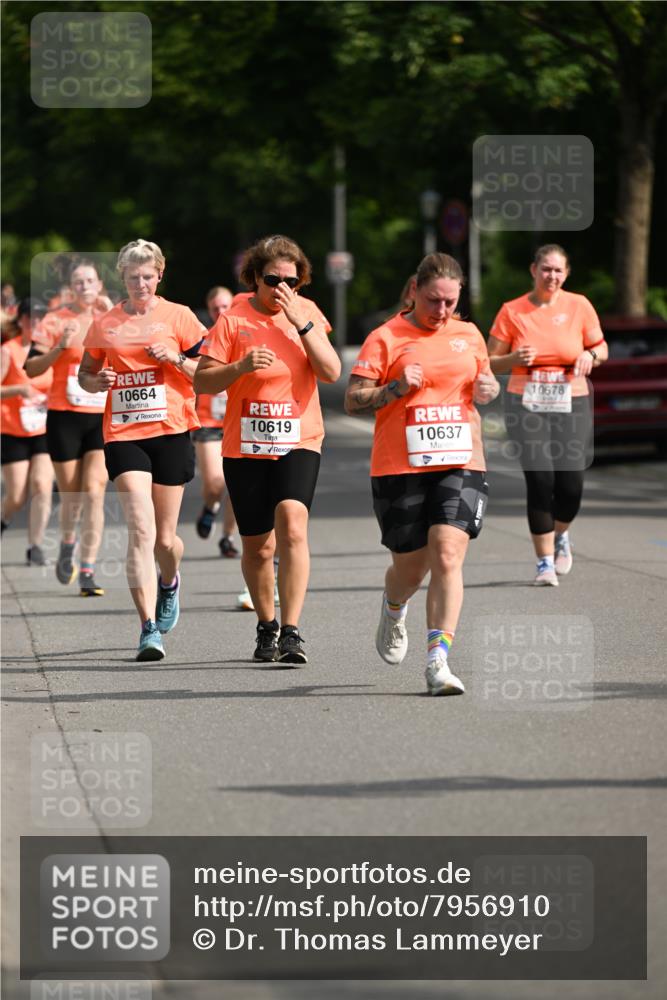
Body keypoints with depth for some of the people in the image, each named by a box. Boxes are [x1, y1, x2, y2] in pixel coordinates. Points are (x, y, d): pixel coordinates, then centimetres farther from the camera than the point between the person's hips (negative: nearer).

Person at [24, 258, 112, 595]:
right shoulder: (54, 321, -2)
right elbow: (32, 368, -4)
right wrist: (60, 346, -19)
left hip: (104, 418, 1)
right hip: (65, 417, -1)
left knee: (94, 492, -11)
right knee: (71, 495, 5)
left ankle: (87, 572, -10)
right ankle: (67, 545, 36)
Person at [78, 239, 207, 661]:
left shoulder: (179, 317, 3)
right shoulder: (106, 324, 7)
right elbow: (85, 373, 18)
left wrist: (176, 359, -13)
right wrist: (98, 381, -4)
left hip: (171, 433, 0)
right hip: (124, 435, 0)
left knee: (164, 539, 8)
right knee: (141, 531, -15)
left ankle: (170, 582, 45)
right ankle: (150, 629, -17)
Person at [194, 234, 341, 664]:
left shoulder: (308, 312, 4)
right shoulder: (233, 319, -2)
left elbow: (331, 372, -6)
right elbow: (202, 381, -3)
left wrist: (301, 322, -14)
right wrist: (241, 366, -21)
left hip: (298, 441, 0)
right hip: (245, 446, 0)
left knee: (292, 525, -22)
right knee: (258, 547, 7)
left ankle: (291, 631, -24)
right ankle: (267, 626, 30)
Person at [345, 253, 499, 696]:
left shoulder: (469, 335, 11)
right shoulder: (386, 338, -1)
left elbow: (485, 380, 28)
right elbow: (353, 401, -3)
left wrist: (489, 389, 4)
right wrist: (396, 388, -19)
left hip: (461, 464, 2)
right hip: (401, 468, -2)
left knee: (448, 556, -15)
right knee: (411, 567, 6)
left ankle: (438, 661, -17)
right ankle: (394, 610, 44)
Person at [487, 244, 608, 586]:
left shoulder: (578, 306, 3)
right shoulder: (512, 311, 0)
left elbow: (601, 347, 13)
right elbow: (491, 363, 4)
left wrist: (590, 355, -10)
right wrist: (514, 359, -16)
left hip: (571, 404, 1)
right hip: (526, 406, -1)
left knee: (570, 484, -6)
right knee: (540, 481, -12)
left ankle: (560, 536, 27)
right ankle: (545, 561, -1)